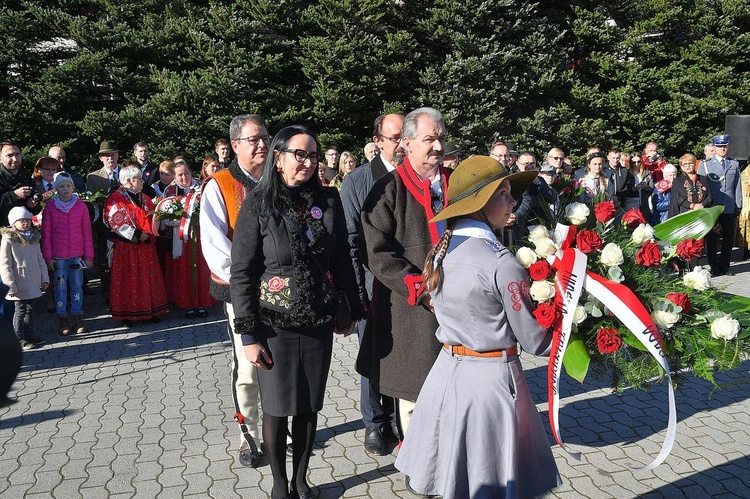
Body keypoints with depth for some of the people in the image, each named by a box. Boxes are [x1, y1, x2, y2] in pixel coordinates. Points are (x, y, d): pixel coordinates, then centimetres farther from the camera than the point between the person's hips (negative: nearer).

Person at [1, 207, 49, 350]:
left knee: (29, 309, 16)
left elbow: (40, 260, 14)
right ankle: (20, 340, 12)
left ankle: (29, 335, 26)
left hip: (33, 284, 6)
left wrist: (44, 278, 9)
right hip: (20, 286, -6)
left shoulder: (34, 238, 9)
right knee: (20, 311, 3)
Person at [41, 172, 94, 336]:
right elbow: (46, 233, 0)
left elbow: (87, 232, 2)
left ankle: (77, 318, 15)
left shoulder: (81, 206, 0)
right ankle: (63, 321, 14)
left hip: (77, 254, 1)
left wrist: (89, 256, 1)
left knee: (77, 286, 7)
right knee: (60, 287, 6)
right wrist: (47, 257, -3)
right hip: (58, 256, 0)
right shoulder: (50, 207, -1)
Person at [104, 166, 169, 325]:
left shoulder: (144, 198, 16)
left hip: (146, 246, 6)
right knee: (128, 280, -1)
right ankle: (126, 314, 7)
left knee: (148, 278, 7)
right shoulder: (116, 198, -7)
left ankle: (150, 311, 15)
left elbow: (152, 218, 18)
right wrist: (137, 235, -18)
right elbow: (116, 222, -15)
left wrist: (150, 234, -1)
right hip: (126, 247, -6)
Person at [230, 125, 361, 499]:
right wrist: (249, 334, -10)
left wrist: (349, 310, 9)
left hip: (319, 324, 3)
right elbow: (242, 273, -8)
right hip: (275, 324, -2)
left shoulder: (328, 202, 1)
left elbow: (342, 261, 8)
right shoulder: (258, 205, -7)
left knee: (309, 406, 13)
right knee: (277, 408, 9)